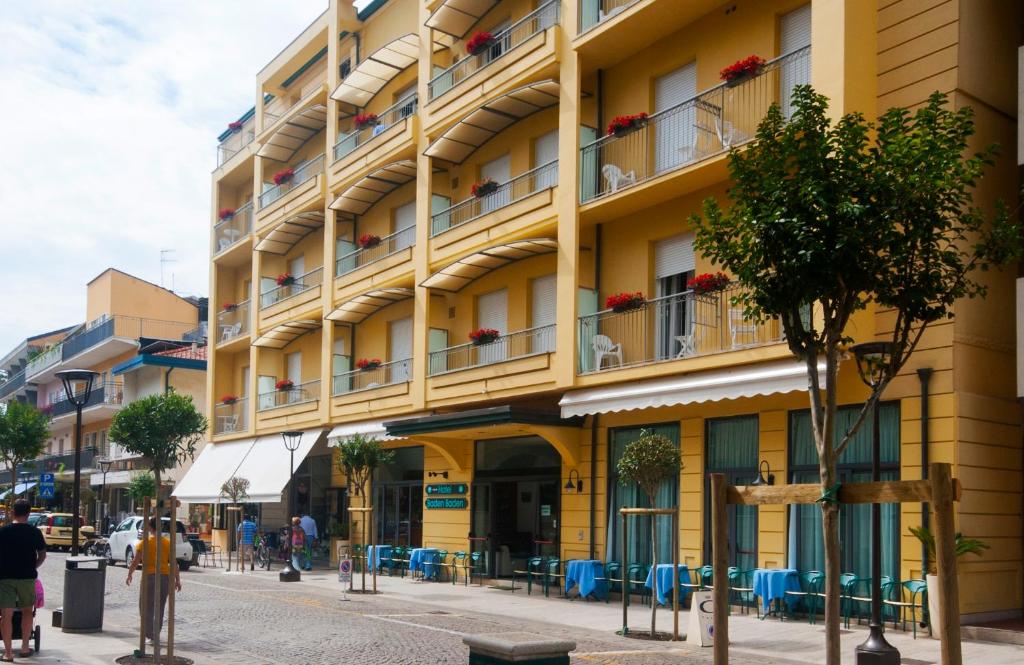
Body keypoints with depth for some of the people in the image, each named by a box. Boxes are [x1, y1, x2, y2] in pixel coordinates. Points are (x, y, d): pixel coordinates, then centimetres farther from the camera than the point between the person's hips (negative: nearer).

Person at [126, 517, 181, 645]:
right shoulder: (168, 543, 2)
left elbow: (135, 562, -3)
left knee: (146, 608, 5)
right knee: (160, 608, 15)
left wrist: (129, 575, 12)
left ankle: (150, 636, -4)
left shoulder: (144, 543, -5)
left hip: (149, 577, -3)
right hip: (165, 577, 3)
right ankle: (156, 635, 22)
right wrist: (177, 580, 4)